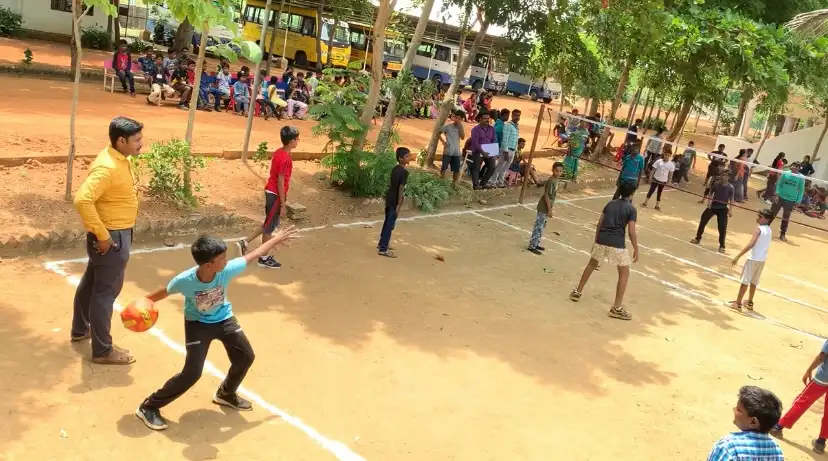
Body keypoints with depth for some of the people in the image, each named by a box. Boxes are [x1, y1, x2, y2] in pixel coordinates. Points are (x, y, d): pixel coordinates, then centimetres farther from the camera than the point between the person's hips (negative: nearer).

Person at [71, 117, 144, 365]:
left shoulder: (119, 159, 4)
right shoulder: (108, 167, -26)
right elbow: (82, 200, -35)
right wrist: (102, 235, -27)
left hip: (117, 233, 10)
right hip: (112, 237, -10)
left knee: (91, 282, 23)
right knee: (106, 291, 1)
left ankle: (80, 330, 43)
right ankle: (103, 350, 13)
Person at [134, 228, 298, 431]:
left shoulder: (227, 270, -28)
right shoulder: (184, 280, -34)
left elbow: (253, 255, -14)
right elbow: (164, 292, -12)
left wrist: (276, 239, -4)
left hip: (224, 318, 5)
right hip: (198, 324, -4)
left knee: (246, 356, 9)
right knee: (192, 372, -14)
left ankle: (226, 394, 37)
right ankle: (149, 406, 4)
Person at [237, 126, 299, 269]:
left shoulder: (278, 153, 8)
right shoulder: (286, 158, -21)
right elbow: (281, 183, -21)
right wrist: (283, 204, -18)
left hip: (270, 192, 9)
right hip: (275, 194, -9)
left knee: (269, 224, 20)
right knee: (270, 226, 3)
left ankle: (245, 242, 21)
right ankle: (264, 258, 15)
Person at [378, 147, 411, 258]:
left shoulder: (395, 169, 8)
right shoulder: (404, 172, -19)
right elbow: (401, 189, -21)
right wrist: (399, 205, -20)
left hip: (389, 199, 9)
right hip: (395, 201, -9)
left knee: (387, 222, 20)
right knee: (390, 224, -4)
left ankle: (382, 243, 32)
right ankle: (383, 249, -3)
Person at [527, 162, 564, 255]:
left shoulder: (555, 180, 8)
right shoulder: (551, 181, -21)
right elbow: (546, 196, -22)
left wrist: (550, 209, 20)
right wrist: (550, 210, -22)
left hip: (546, 208, 10)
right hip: (544, 208, -10)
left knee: (541, 227, 16)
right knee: (538, 227, -5)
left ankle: (536, 244, 26)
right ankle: (532, 246, 0)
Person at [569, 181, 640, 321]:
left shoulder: (610, 204, 15)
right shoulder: (631, 209, 0)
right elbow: (632, 232, -7)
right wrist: (636, 250, 1)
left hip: (601, 240, 5)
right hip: (617, 244, -5)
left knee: (592, 264, 29)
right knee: (624, 274, 10)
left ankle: (577, 292, 35)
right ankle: (616, 308, 7)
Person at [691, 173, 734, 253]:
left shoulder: (730, 187, -9)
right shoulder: (716, 184, -5)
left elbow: (731, 199, -3)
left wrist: (730, 210, -8)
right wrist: (709, 202, -7)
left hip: (723, 208, -2)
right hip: (713, 206, 2)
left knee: (722, 227, -6)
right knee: (703, 221, 5)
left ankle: (722, 246, 5)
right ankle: (698, 239, 23)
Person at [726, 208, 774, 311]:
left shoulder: (759, 229, -14)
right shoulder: (769, 230, 10)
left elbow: (751, 244, -24)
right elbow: (764, 245, 16)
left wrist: (738, 256, -25)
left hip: (754, 258, -8)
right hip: (762, 259, 8)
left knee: (745, 281, -2)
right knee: (754, 282, 19)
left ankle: (738, 303, 0)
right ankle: (750, 303, 28)